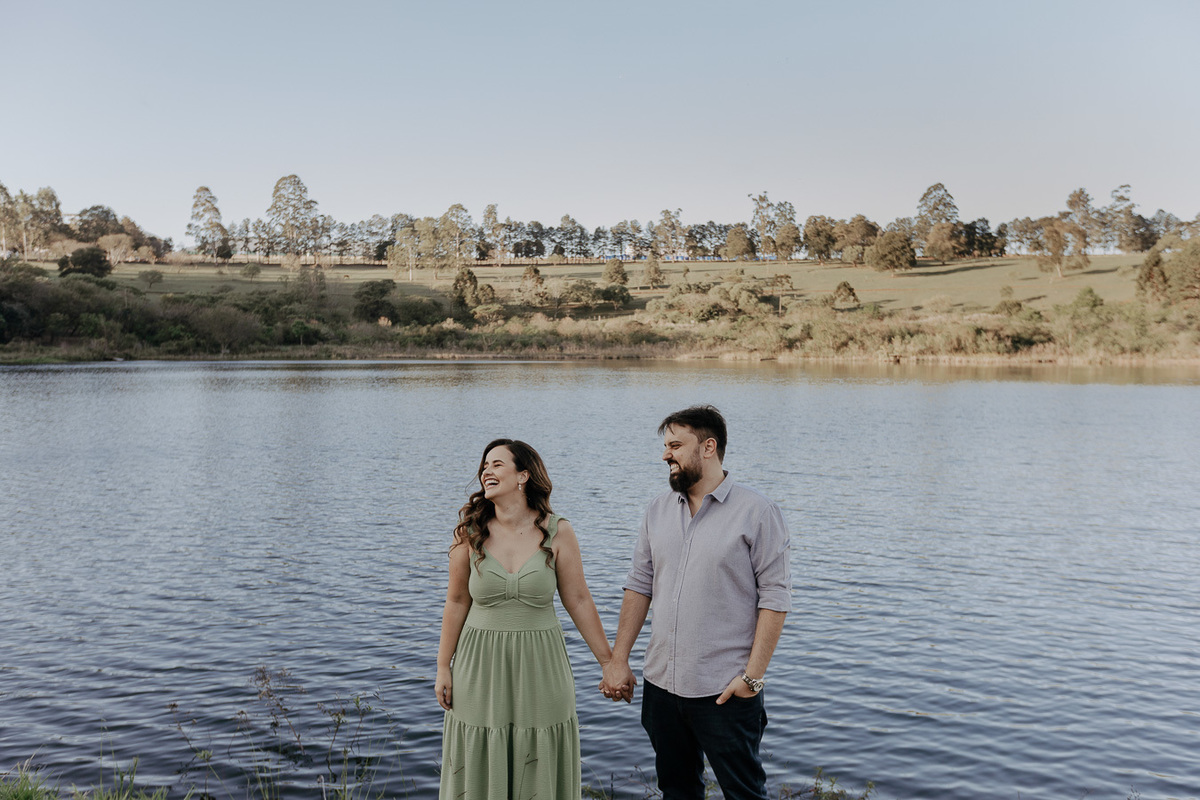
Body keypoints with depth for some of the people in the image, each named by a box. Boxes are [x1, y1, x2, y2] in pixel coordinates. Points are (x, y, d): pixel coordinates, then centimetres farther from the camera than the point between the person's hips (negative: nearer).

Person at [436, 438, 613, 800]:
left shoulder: (557, 532, -7)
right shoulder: (471, 533, -4)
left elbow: (578, 601, -3)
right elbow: (456, 602, 3)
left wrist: (609, 663, -1)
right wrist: (443, 667, 5)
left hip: (539, 665, -1)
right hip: (481, 665, 1)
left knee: (539, 769, 9)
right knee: (481, 768, 10)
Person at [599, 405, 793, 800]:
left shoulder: (757, 512, -9)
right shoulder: (657, 510, 8)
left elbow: (775, 597, -10)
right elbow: (639, 585, 11)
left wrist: (753, 675, -15)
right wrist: (617, 660, 7)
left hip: (726, 692, -5)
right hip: (661, 683, 5)